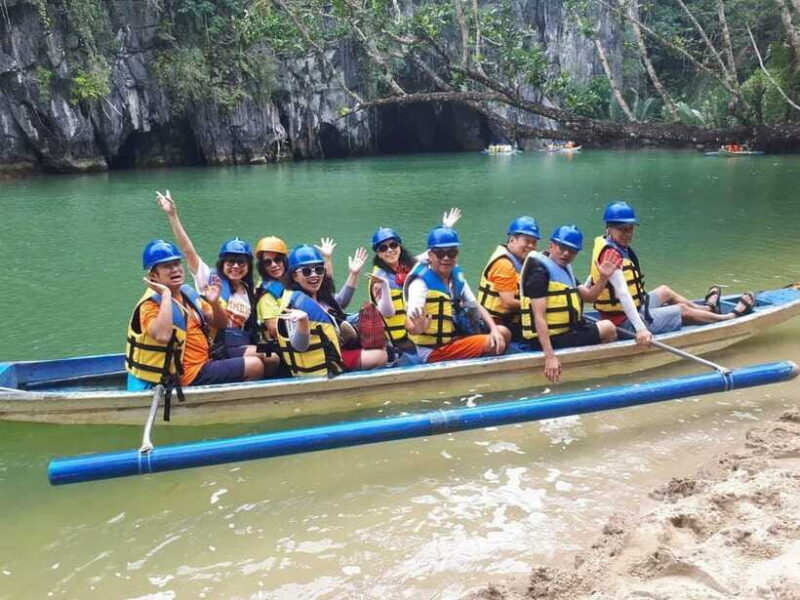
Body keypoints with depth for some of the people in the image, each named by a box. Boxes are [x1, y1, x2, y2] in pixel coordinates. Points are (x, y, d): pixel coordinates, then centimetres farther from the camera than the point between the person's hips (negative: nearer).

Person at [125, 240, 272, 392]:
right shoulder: (150, 304, -16)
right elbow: (162, 336, -38)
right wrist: (166, 295, -29)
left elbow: (220, 324, 15)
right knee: (254, 366, -17)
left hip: (206, 362, 9)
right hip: (190, 375, -9)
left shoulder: (188, 292, 8)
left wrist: (214, 303, -7)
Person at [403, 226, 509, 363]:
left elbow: (477, 306, 10)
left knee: (502, 333, 2)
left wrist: (494, 329, -7)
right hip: (433, 351, -8)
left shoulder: (457, 276, 5)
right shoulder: (421, 282, -18)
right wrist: (418, 328, -52)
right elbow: (410, 325, -28)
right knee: (495, 344, -16)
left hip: (454, 339, 8)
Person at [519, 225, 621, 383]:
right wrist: (550, 356, -32)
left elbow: (588, 296, 16)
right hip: (551, 340, -10)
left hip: (565, 331, 10)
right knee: (608, 328, -3)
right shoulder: (540, 272, -18)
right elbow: (539, 318, -26)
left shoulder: (565, 269, 13)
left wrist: (603, 278, -3)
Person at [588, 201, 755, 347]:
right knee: (683, 309, 10)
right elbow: (622, 294, -36)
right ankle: (731, 316, 35)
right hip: (627, 322, -9)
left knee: (665, 291, 29)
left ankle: (707, 308, 56)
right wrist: (640, 329, -40)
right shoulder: (611, 254, -28)